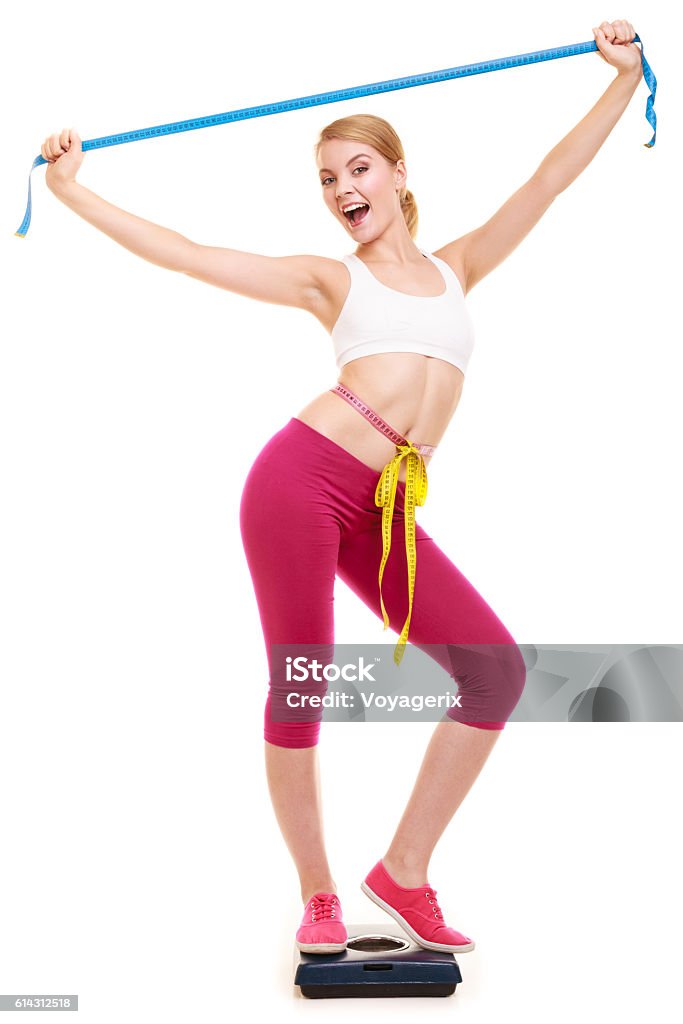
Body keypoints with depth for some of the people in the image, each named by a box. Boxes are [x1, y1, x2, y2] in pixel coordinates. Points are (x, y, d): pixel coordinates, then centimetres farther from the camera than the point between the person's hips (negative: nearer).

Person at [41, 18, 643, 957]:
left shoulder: (457, 267, 22)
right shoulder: (330, 280, 13)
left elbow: (551, 178, 21)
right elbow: (181, 253, 10)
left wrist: (624, 79, 19)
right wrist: (72, 190, 9)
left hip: (390, 510, 4)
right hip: (303, 478, -3)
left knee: (497, 670, -4)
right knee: (299, 692, -5)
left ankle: (404, 873, 9)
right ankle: (318, 896, 16)